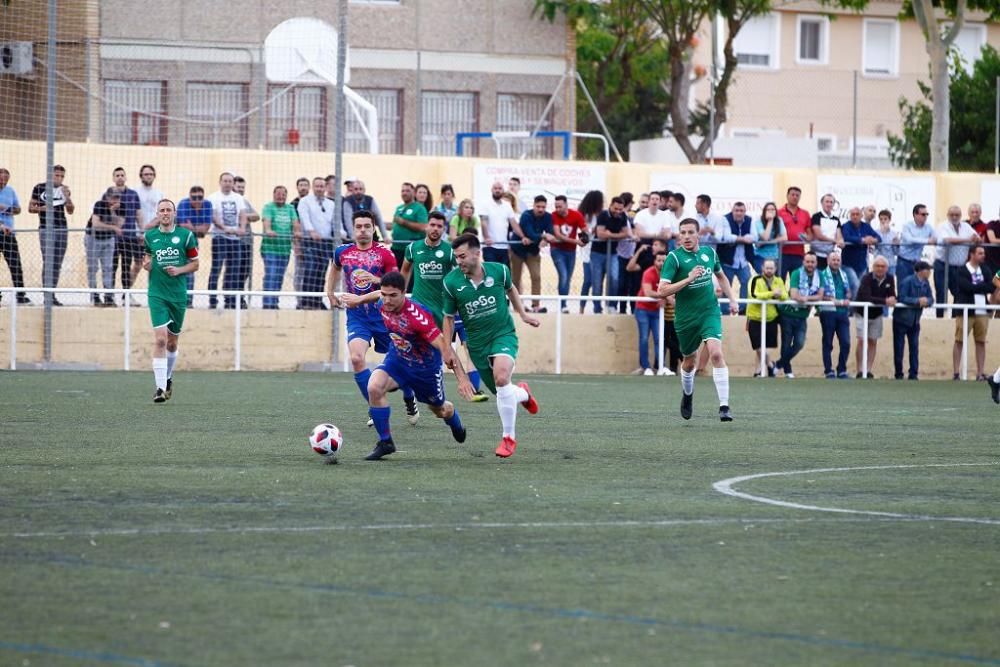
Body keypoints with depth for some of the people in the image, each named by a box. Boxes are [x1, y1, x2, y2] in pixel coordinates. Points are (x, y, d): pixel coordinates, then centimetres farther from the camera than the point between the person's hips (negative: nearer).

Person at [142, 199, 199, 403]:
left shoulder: (185, 235, 0)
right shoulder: (149, 237, 4)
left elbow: (195, 263, 5)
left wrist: (179, 270, -13)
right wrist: (146, 264, -8)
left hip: (178, 294, 1)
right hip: (157, 294, -1)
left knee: (172, 342, 13)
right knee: (160, 339, -15)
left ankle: (168, 377, 37)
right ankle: (160, 387, -16)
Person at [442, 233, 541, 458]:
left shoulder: (499, 270, -11)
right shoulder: (451, 282, -11)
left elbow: (510, 288, 15)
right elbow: (449, 317, 3)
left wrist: (522, 314, 13)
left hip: (503, 334, -2)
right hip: (477, 343, 2)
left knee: (501, 378, -29)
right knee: (501, 392, 7)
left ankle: (509, 437, -15)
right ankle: (522, 393, 48)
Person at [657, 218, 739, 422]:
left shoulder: (709, 252, 2)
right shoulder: (674, 257, -11)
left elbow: (721, 276, 22)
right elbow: (662, 290, -19)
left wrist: (732, 299, 14)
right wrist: (689, 279, -26)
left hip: (710, 312, 1)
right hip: (686, 318, -1)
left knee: (716, 353, -20)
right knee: (689, 361, 14)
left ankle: (724, 406, -19)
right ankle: (687, 395, 47)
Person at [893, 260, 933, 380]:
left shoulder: (925, 283, 2)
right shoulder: (907, 282, -18)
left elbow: (930, 298, -2)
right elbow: (902, 298, -25)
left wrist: (926, 301, -25)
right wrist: (918, 301, -30)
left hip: (915, 320, 6)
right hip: (901, 319, -6)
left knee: (914, 347, 2)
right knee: (899, 348, 1)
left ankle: (913, 374, 6)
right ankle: (898, 374, 10)